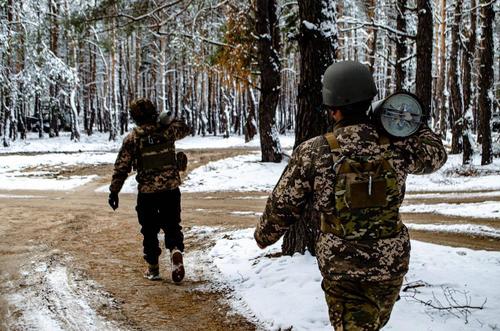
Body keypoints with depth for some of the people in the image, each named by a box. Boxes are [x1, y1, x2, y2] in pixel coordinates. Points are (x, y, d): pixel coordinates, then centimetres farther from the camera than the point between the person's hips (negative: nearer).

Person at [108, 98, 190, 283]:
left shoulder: (132, 138, -8)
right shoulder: (167, 131, -2)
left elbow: (122, 167, -6)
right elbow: (185, 129, 20)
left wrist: (114, 191, 0)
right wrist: (169, 120, 33)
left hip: (147, 191, -2)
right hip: (171, 188, 2)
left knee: (150, 230, 13)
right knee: (172, 225, 14)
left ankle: (153, 268, 20)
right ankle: (176, 250, -14)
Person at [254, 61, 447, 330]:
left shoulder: (313, 153, -14)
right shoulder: (396, 147, -8)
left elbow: (283, 205, -4)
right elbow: (435, 154, 13)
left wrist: (263, 235, 13)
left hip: (342, 268, -2)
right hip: (392, 265, 3)